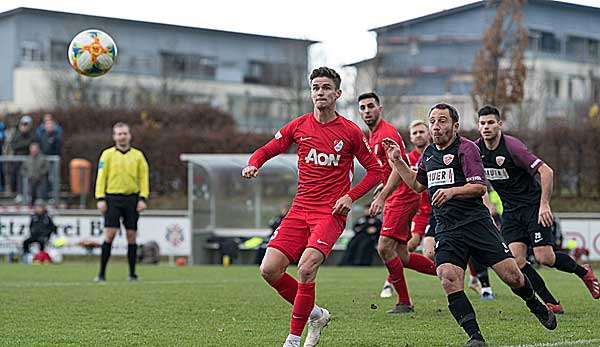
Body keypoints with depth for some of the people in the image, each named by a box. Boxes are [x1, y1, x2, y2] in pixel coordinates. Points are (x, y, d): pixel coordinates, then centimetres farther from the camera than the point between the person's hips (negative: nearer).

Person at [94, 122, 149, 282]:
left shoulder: (138, 155, 10)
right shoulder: (107, 154, 5)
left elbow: (143, 177, 10)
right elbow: (101, 177, 2)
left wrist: (143, 198, 0)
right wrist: (100, 199, -6)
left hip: (132, 199, 2)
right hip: (112, 198, -2)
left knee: (131, 236, 2)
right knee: (109, 234, -9)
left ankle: (132, 273, 10)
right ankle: (102, 273, -4)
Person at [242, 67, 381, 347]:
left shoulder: (350, 131, -1)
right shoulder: (299, 126, 7)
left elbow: (374, 170, 5)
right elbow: (267, 150, 16)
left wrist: (350, 196, -7)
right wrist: (253, 164, -7)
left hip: (332, 212, -4)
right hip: (300, 210, 4)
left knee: (306, 268, -24)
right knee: (269, 269, -8)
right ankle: (315, 314, 15)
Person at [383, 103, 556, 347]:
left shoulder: (466, 148, -4)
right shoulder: (428, 154, 16)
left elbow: (480, 187, -14)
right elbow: (418, 185, 33)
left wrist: (452, 191, -29)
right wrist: (397, 161, 23)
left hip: (476, 223, -4)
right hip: (447, 231, 4)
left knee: (512, 275, -4)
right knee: (449, 280, -20)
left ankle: (537, 307, 28)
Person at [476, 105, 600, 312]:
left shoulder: (512, 146, -19)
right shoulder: (477, 149, -2)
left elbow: (546, 171, -21)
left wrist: (544, 205, -25)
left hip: (533, 206, -5)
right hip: (510, 210, 5)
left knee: (544, 258, -12)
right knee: (516, 261, -11)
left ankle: (583, 272, 17)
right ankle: (550, 303, 1)